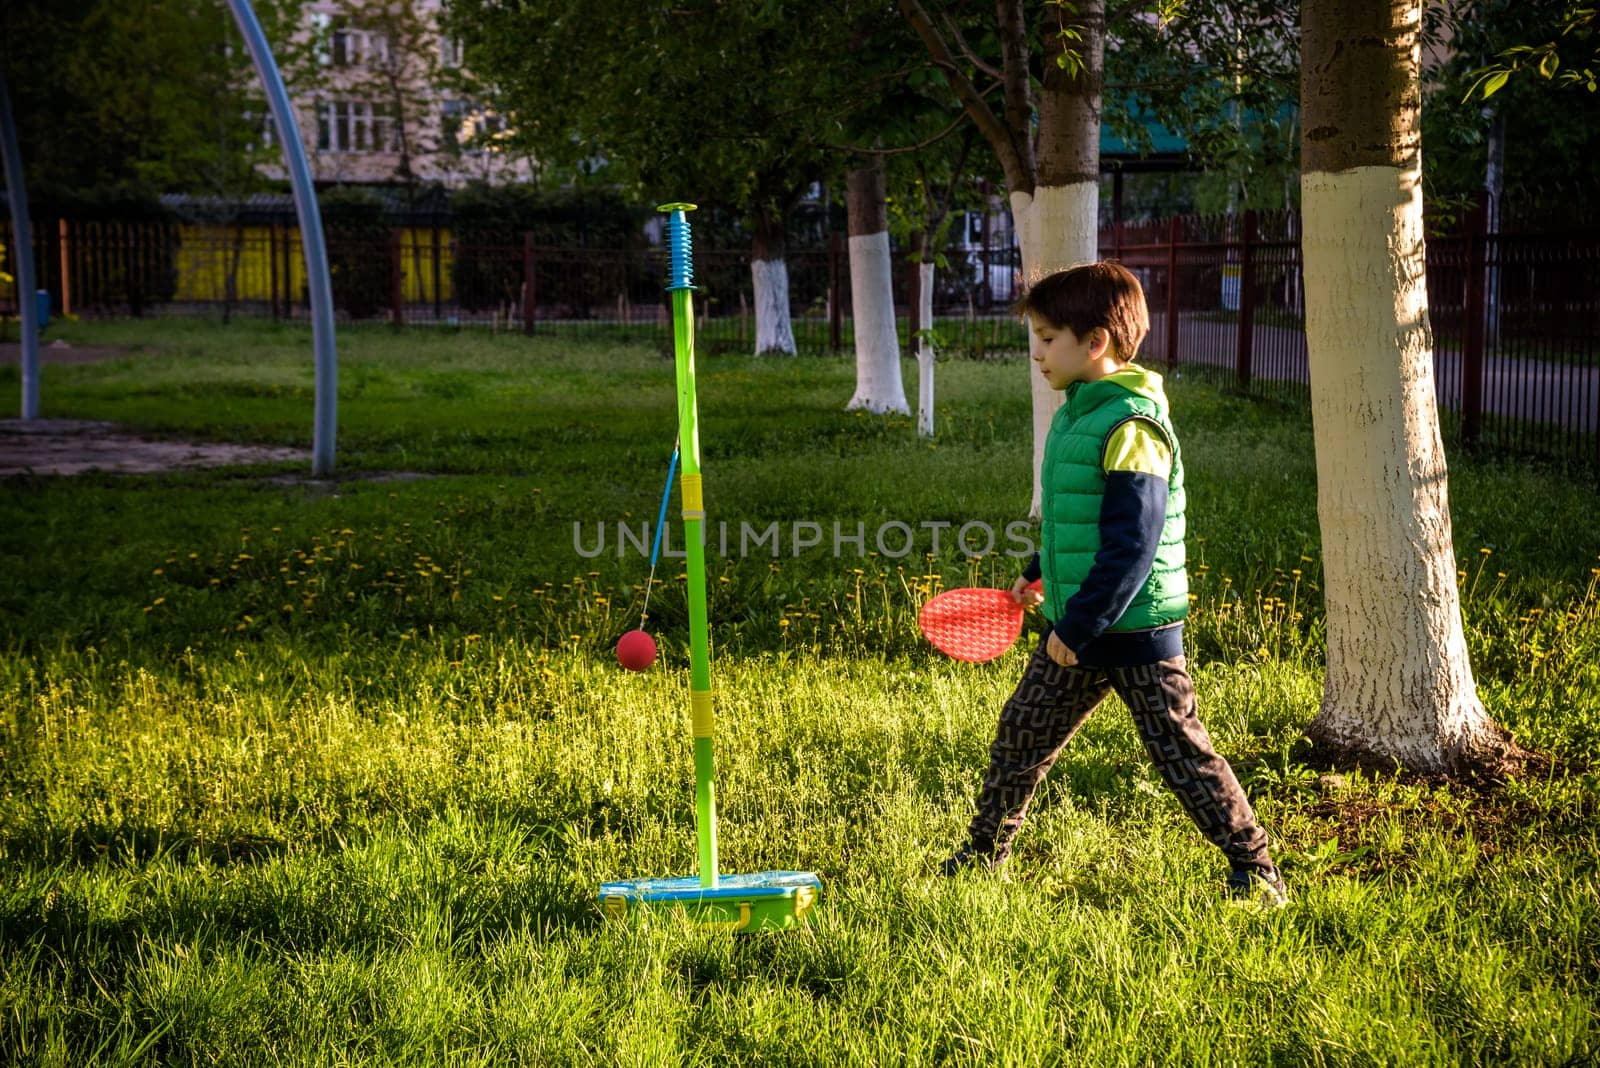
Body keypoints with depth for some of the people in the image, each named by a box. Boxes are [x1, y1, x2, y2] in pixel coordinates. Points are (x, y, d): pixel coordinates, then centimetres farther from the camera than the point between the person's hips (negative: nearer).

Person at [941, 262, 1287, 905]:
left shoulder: (1130, 429, -21)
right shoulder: (1077, 415, 10)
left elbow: (1132, 545, -25)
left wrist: (1078, 626, -24)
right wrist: (1040, 573, 31)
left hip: (1137, 628, -9)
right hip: (1077, 626, 9)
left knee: (1179, 750, -2)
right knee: (1021, 732, 14)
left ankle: (1255, 870, 9)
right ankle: (985, 852, 29)